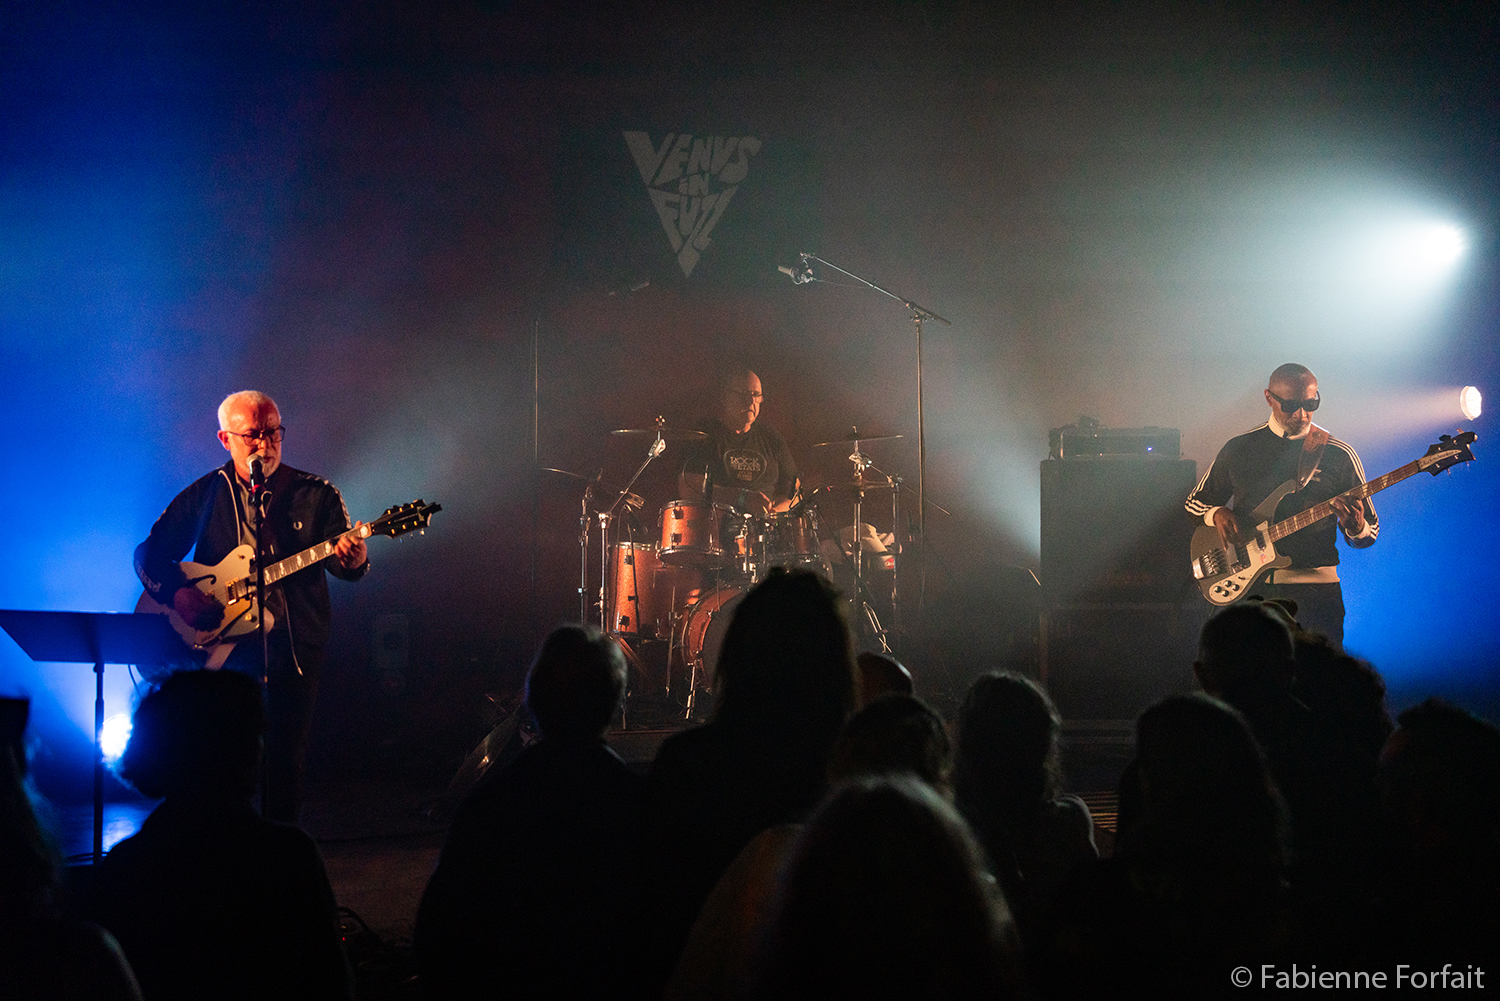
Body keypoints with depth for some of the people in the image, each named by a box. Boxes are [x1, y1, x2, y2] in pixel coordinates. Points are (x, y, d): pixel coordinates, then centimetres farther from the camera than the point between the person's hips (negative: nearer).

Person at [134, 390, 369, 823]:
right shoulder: (204, 495, 7)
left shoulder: (317, 494, 5)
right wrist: (177, 595, -9)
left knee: (286, 759, 0)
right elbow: (149, 554, 8)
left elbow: (342, 562, -3)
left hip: (293, 645, 0)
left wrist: (354, 561, -27)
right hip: (220, 644, 0)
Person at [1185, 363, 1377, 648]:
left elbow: (1369, 533, 9)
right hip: (1247, 587, 1)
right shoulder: (1239, 449, 10)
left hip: (1314, 587, -1)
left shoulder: (1338, 455, 5)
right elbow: (1195, 501, 20)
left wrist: (1356, 529, -15)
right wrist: (1217, 513, -2)